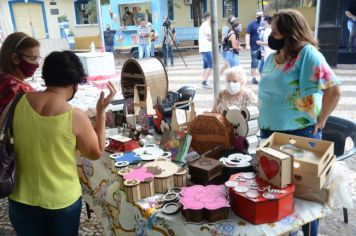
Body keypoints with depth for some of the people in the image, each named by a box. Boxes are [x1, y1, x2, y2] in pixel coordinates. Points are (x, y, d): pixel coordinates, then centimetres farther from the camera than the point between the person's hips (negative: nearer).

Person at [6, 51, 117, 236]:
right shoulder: (75, 117, -22)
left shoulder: (19, 103, -11)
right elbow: (96, 152, -8)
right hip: (62, 201, -3)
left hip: (22, 199, 3)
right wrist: (101, 110, -9)